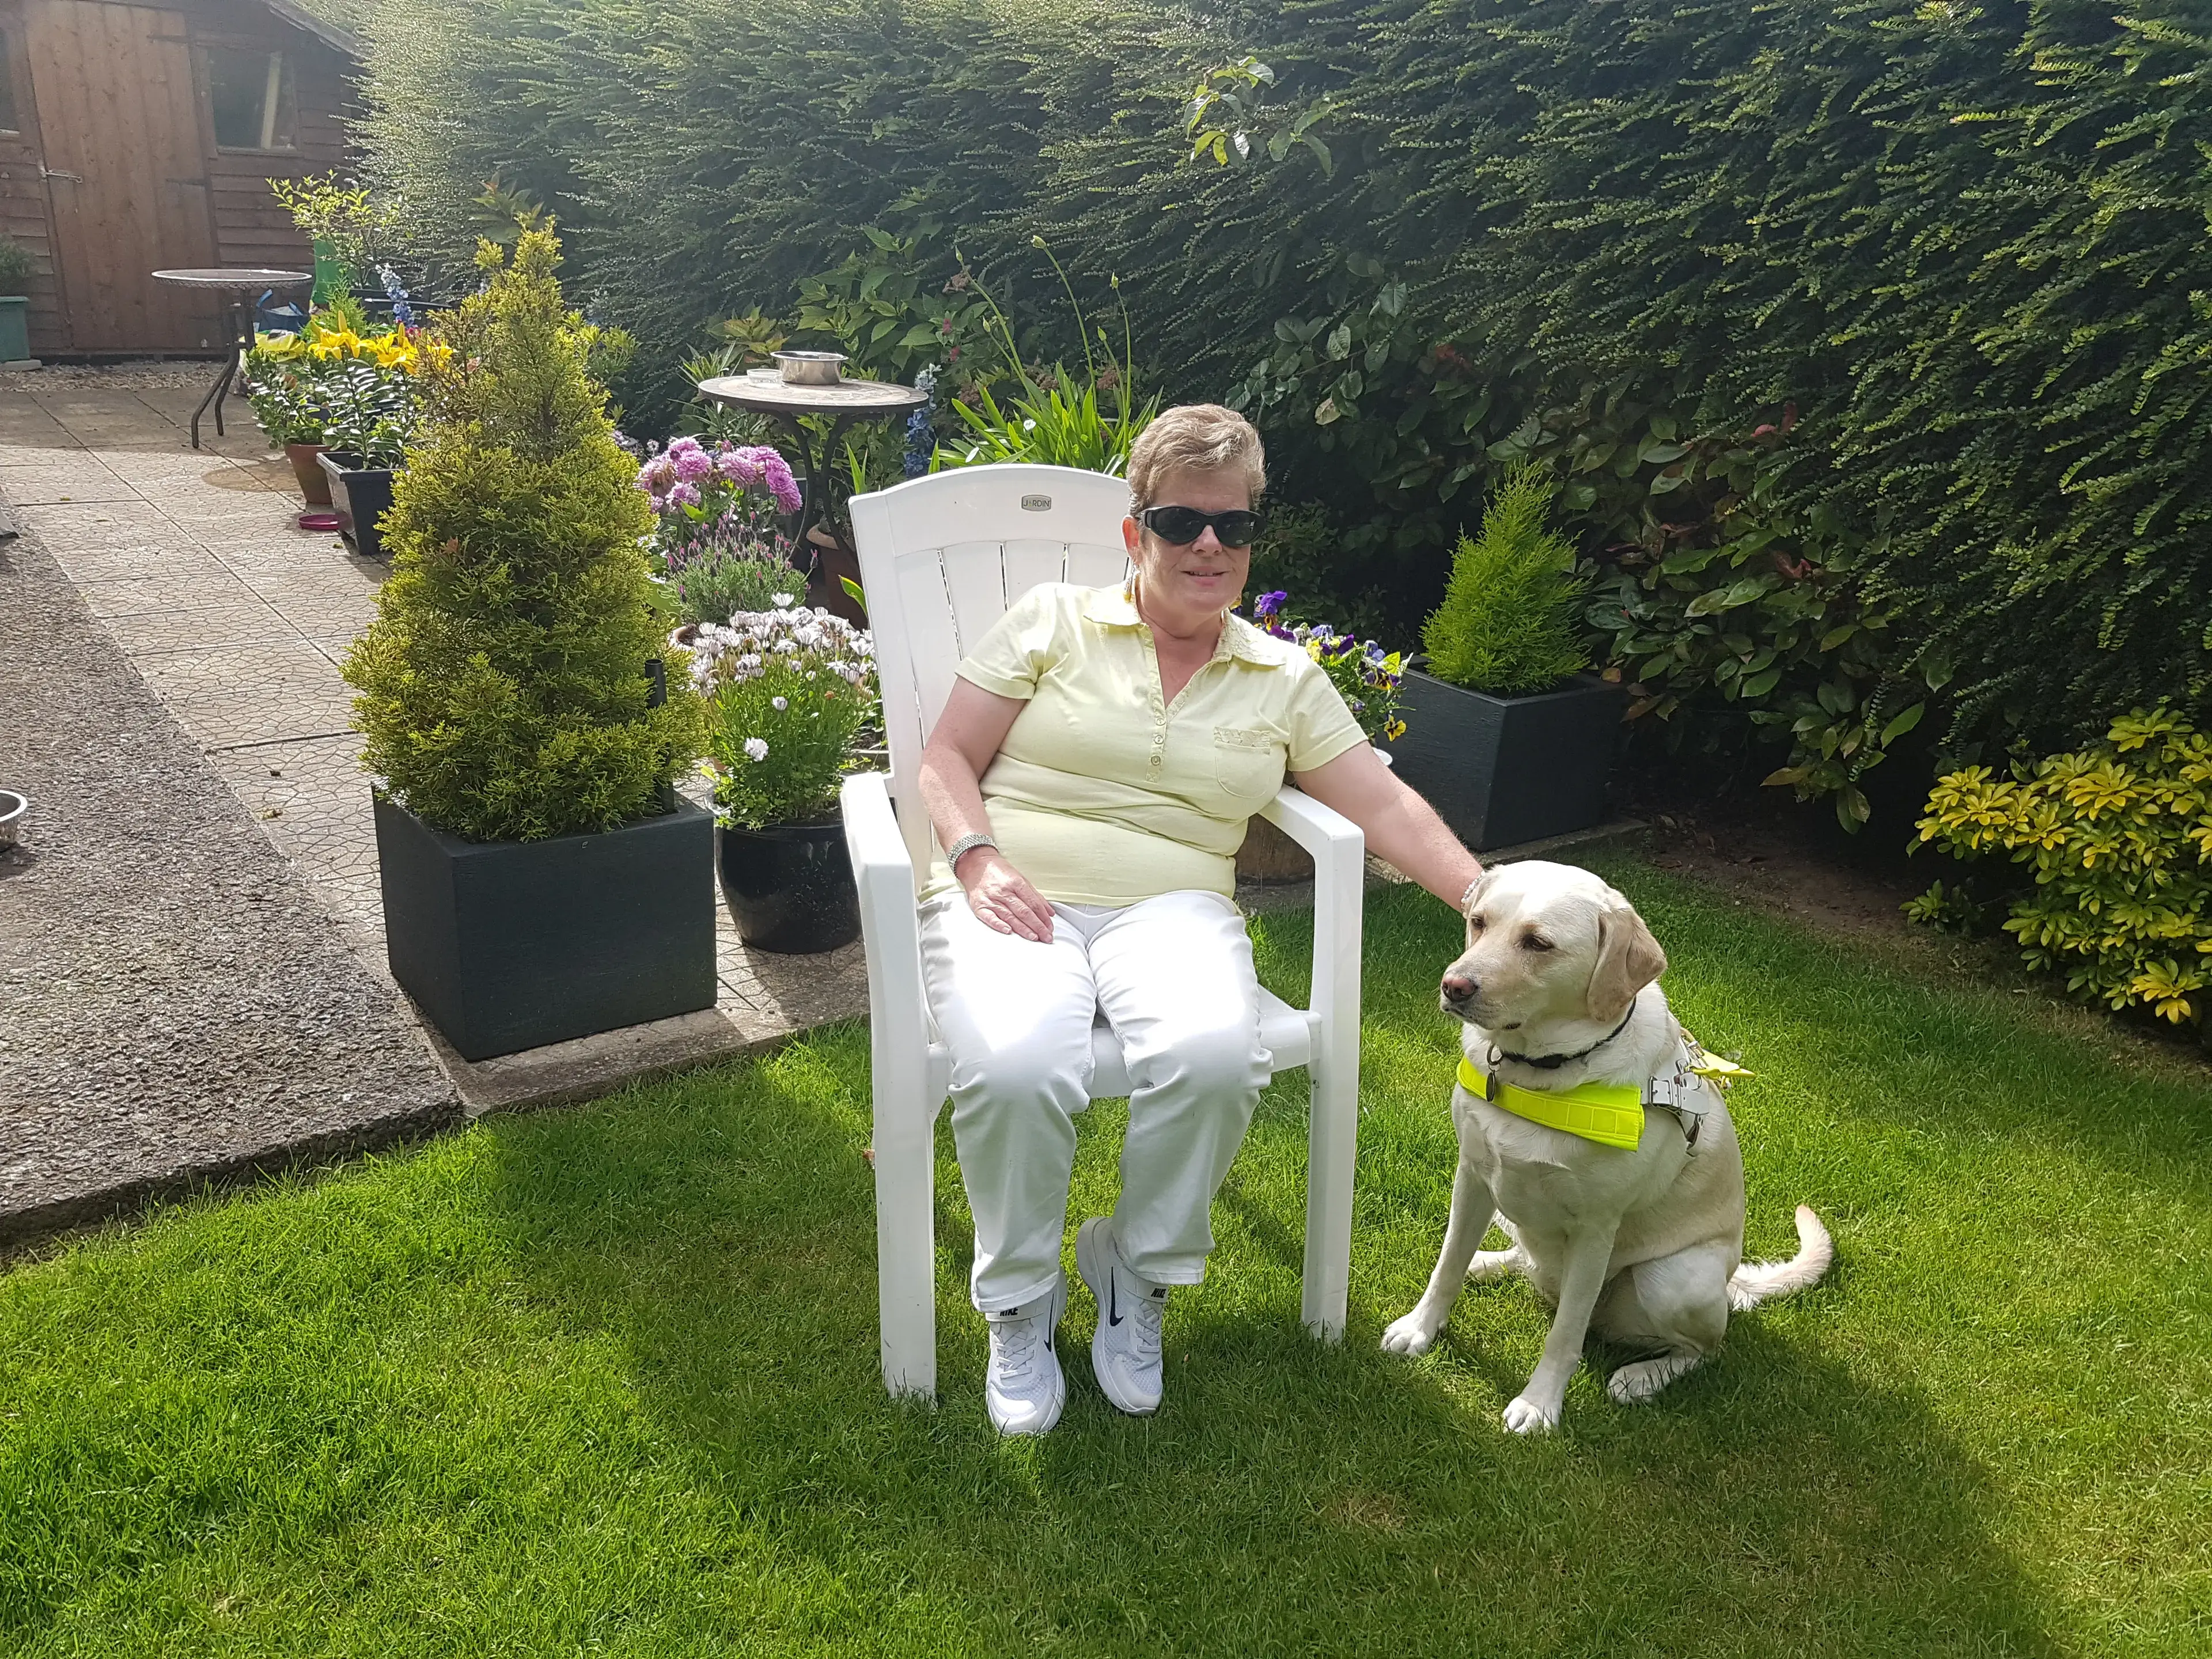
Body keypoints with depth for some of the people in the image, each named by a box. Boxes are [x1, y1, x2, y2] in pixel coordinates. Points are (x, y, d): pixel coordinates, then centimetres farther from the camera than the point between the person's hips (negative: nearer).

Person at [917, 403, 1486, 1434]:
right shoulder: (1053, 620, 10)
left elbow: (1385, 807, 10)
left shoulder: (1284, 679, 15)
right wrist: (979, 858, -12)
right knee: (1015, 1067, -35)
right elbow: (947, 758, 7)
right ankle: (1019, 1301, -3)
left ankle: (1137, 1272, -2)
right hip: (1016, 891, -1)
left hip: (1171, 906, 2)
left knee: (1216, 1055, -34)